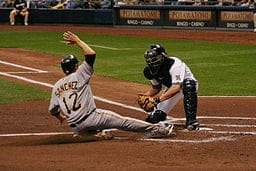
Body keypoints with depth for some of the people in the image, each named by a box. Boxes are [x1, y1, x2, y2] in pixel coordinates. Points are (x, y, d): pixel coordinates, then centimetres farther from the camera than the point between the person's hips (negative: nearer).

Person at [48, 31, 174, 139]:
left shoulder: (56, 86, 9)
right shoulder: (78, 75, -4)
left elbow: (52, 110, 12)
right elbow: (91, 54, -10)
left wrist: (60, 116, 33)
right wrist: (78, 41, 2)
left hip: (76, 128, 5)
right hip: (91, 117, -5)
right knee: (123, 121, 2)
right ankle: (158, 129, 3)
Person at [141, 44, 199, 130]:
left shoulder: (174, 64, -34)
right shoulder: (151, 70, -13)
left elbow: (176, 87, -45)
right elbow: (156, 88, 5)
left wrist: (159, 99, -52)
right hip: (171, 88, 5)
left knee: (189, 85, -44)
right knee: (154, 117, -11)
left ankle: (191, 121, -38)